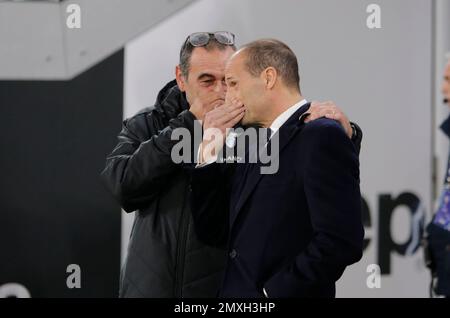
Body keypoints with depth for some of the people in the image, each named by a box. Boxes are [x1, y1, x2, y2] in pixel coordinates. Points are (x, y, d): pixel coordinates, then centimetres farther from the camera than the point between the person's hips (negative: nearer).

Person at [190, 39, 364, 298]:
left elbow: (341, 242, -20)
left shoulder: (322, 137, -12)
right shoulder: (254, 142, 15)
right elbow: (215, 234, 12)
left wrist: (271, 292, -17)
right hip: (235, 293, 8)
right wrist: (209, 150, 5)